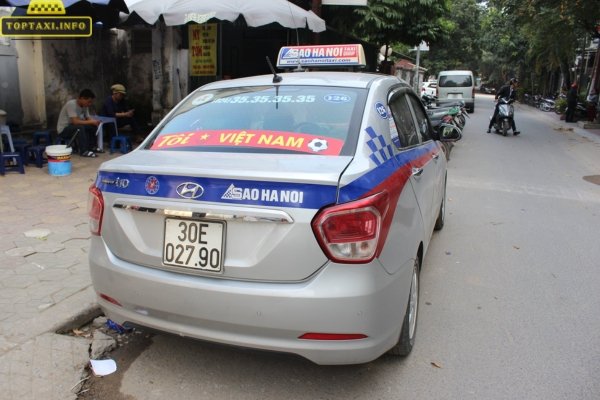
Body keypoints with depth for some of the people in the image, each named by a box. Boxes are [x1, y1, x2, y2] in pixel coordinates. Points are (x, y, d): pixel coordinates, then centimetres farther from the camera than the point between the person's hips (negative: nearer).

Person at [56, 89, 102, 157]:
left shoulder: (85, 106, 0)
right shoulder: (71, 104, -25)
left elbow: (88, 118, 1)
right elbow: (75, 121, -32)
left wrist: (94, 121, -21)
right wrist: (91, 122, -31)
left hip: (73, 126, 8)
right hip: (63, 130, -8)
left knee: (93, 126, -7)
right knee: (80, 127, -34)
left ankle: (91, 147, 3)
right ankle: (84, 151, -28)